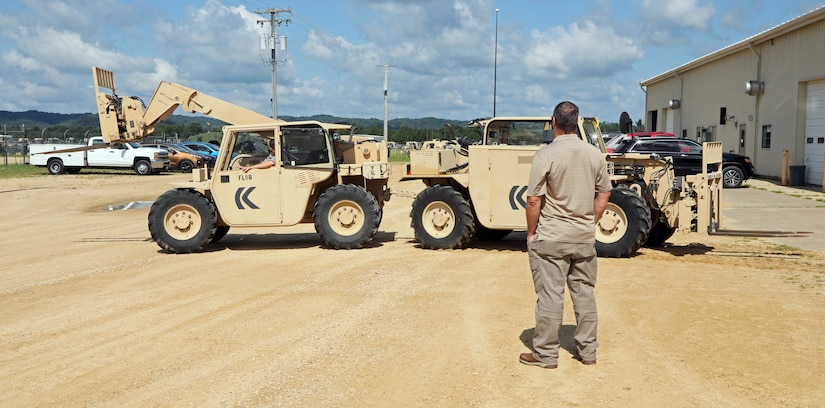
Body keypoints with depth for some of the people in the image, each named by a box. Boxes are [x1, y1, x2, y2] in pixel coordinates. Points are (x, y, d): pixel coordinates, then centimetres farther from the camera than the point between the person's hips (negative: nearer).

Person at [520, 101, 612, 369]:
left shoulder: (546, 155, -13)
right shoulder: (594, 154, 2)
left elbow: (533, 200, -14)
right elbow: (603, 195, 9)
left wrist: (531, 233, -3)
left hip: (551, 237, -5)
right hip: (585, 237, 5)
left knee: (550, 295, 2)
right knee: (585, 292, 13)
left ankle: (545, 354, 10)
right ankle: (587, 351, 23)